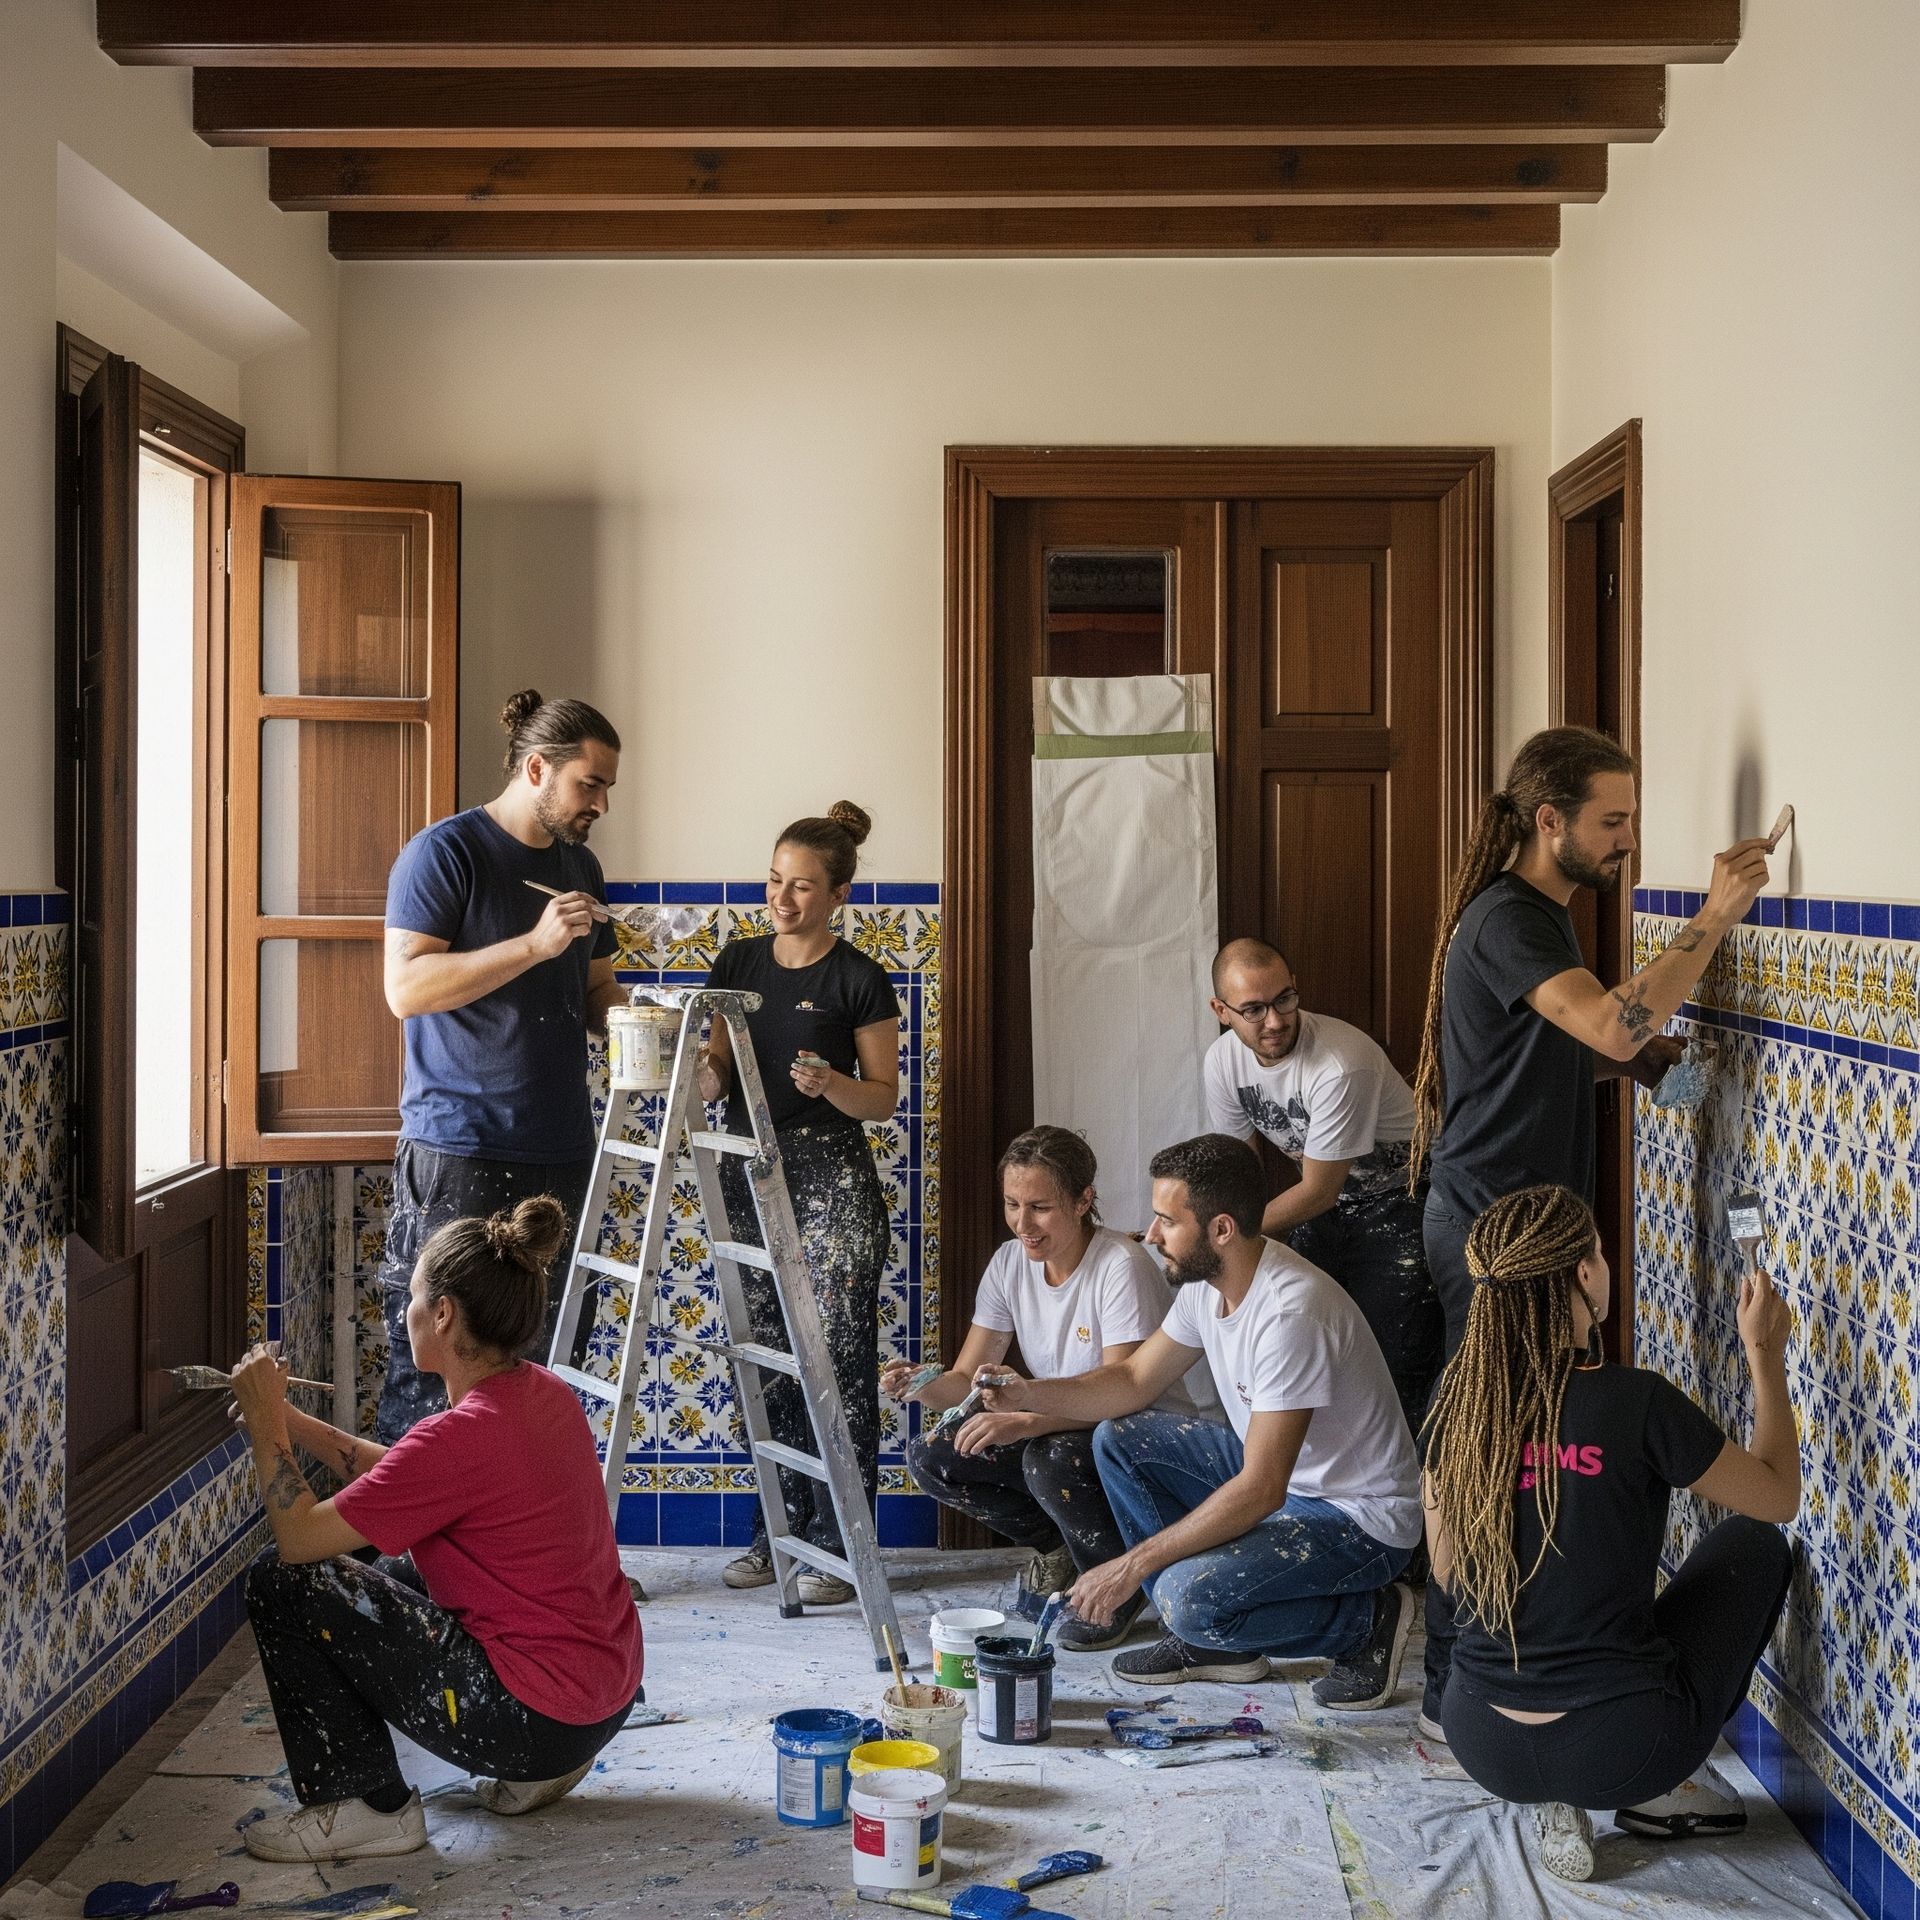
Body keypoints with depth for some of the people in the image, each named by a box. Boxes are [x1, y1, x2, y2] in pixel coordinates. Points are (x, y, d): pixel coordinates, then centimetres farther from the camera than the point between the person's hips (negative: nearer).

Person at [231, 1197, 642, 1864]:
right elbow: (400, 1480, 17)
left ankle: (370, 1805, 6)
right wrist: (289, 1420, 14)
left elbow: (298, 1537, -16)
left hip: (535, 1718, -9)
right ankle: (538, 1769, 21)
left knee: (281, 1583, -4)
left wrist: (264, 1425, -4)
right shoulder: (543, 1394, 4)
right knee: (386, 1578, 32)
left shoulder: (462, 1435, -23)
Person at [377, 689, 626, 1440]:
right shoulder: (444, 852, -6)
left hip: (558, 1152, 7)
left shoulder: (580, 868, 16)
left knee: (533, 1366, 8)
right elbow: (406, 986, -15)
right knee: (430, 1377, -7)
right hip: (457, 1155, -7)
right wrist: (535, 943, -21)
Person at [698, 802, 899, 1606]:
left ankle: (836, 1546, -2)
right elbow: (715, 1078, 12)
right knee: (766, 1360, 8)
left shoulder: (859, 980, -4)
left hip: (831, 1175, -5)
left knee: (837, 1359, -6)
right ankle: (779, 1531, 18)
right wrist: (688, 1063, -10)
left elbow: (884, 1094, -2)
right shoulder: (739, 961, 10)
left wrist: (830, 1082, -21)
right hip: (748, 1169, 5)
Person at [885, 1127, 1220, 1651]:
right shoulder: (1010, 1264, -3)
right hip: (1070, 1431, 7)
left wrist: (1024, 1421, -42)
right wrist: (920, 1387, -26)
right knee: (928, 1454, -11)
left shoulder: (1122, 1267, -23)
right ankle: (1056, 1549, 10)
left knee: (1051, 1460, -37)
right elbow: (966, 1379, -3)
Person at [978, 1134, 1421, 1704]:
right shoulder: (1206, 1281, -3)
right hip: (1278, 1475, 9)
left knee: (1189, 1597, -28)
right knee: (1118, 1438, 2)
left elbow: (1261, 1491, -32)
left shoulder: (1289, 1313, -31)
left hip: (1361, 1519, -9)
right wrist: (1027, 1394, -7)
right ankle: (1212, 1641, 7)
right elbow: (1134, 1380, 10)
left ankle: (1367, 1620, -2)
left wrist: (1132, 1565, -28)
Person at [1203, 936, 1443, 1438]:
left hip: (1400, 1202, -6)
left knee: (1391, 1374, -13)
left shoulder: (1342, 1065, -31)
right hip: (1327, 1203, 7)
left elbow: (1318, 1193, -22)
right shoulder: (1223, 1061, -9)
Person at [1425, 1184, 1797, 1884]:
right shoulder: (1638, 1401, -18)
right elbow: (1779, 1497, -1)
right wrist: (1766, 1354, 9)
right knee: (1753, 1544, 21)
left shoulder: (1460, 1397, -4)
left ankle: (1557, 1805, 15)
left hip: (1485, 1748, 4)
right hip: (1622, 1752, -4)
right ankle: (1667, 1788, 15)